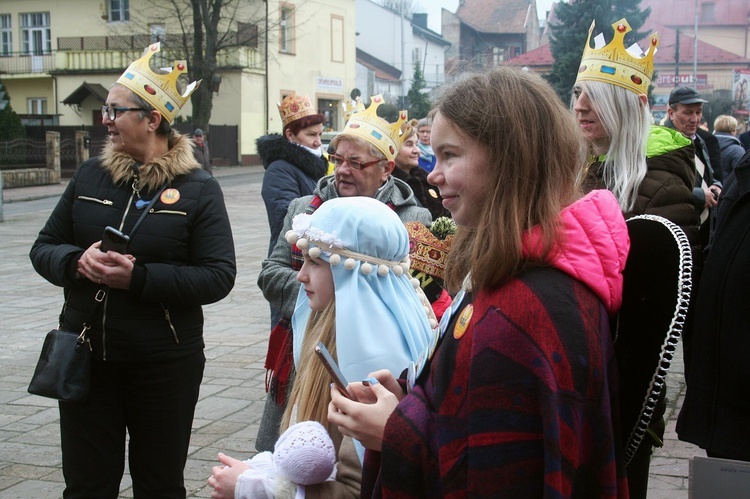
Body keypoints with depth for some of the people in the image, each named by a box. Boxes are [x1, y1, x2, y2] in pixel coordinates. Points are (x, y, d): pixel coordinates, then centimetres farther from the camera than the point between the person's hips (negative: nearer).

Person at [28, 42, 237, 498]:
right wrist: (77, 261, -14)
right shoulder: (91, 176, 6)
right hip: (86, 356, 3)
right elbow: (44, 248, 9)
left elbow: (219, 277, -13)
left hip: (165, 364, -3)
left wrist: (139, 277, -23)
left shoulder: (198, 188, -6)